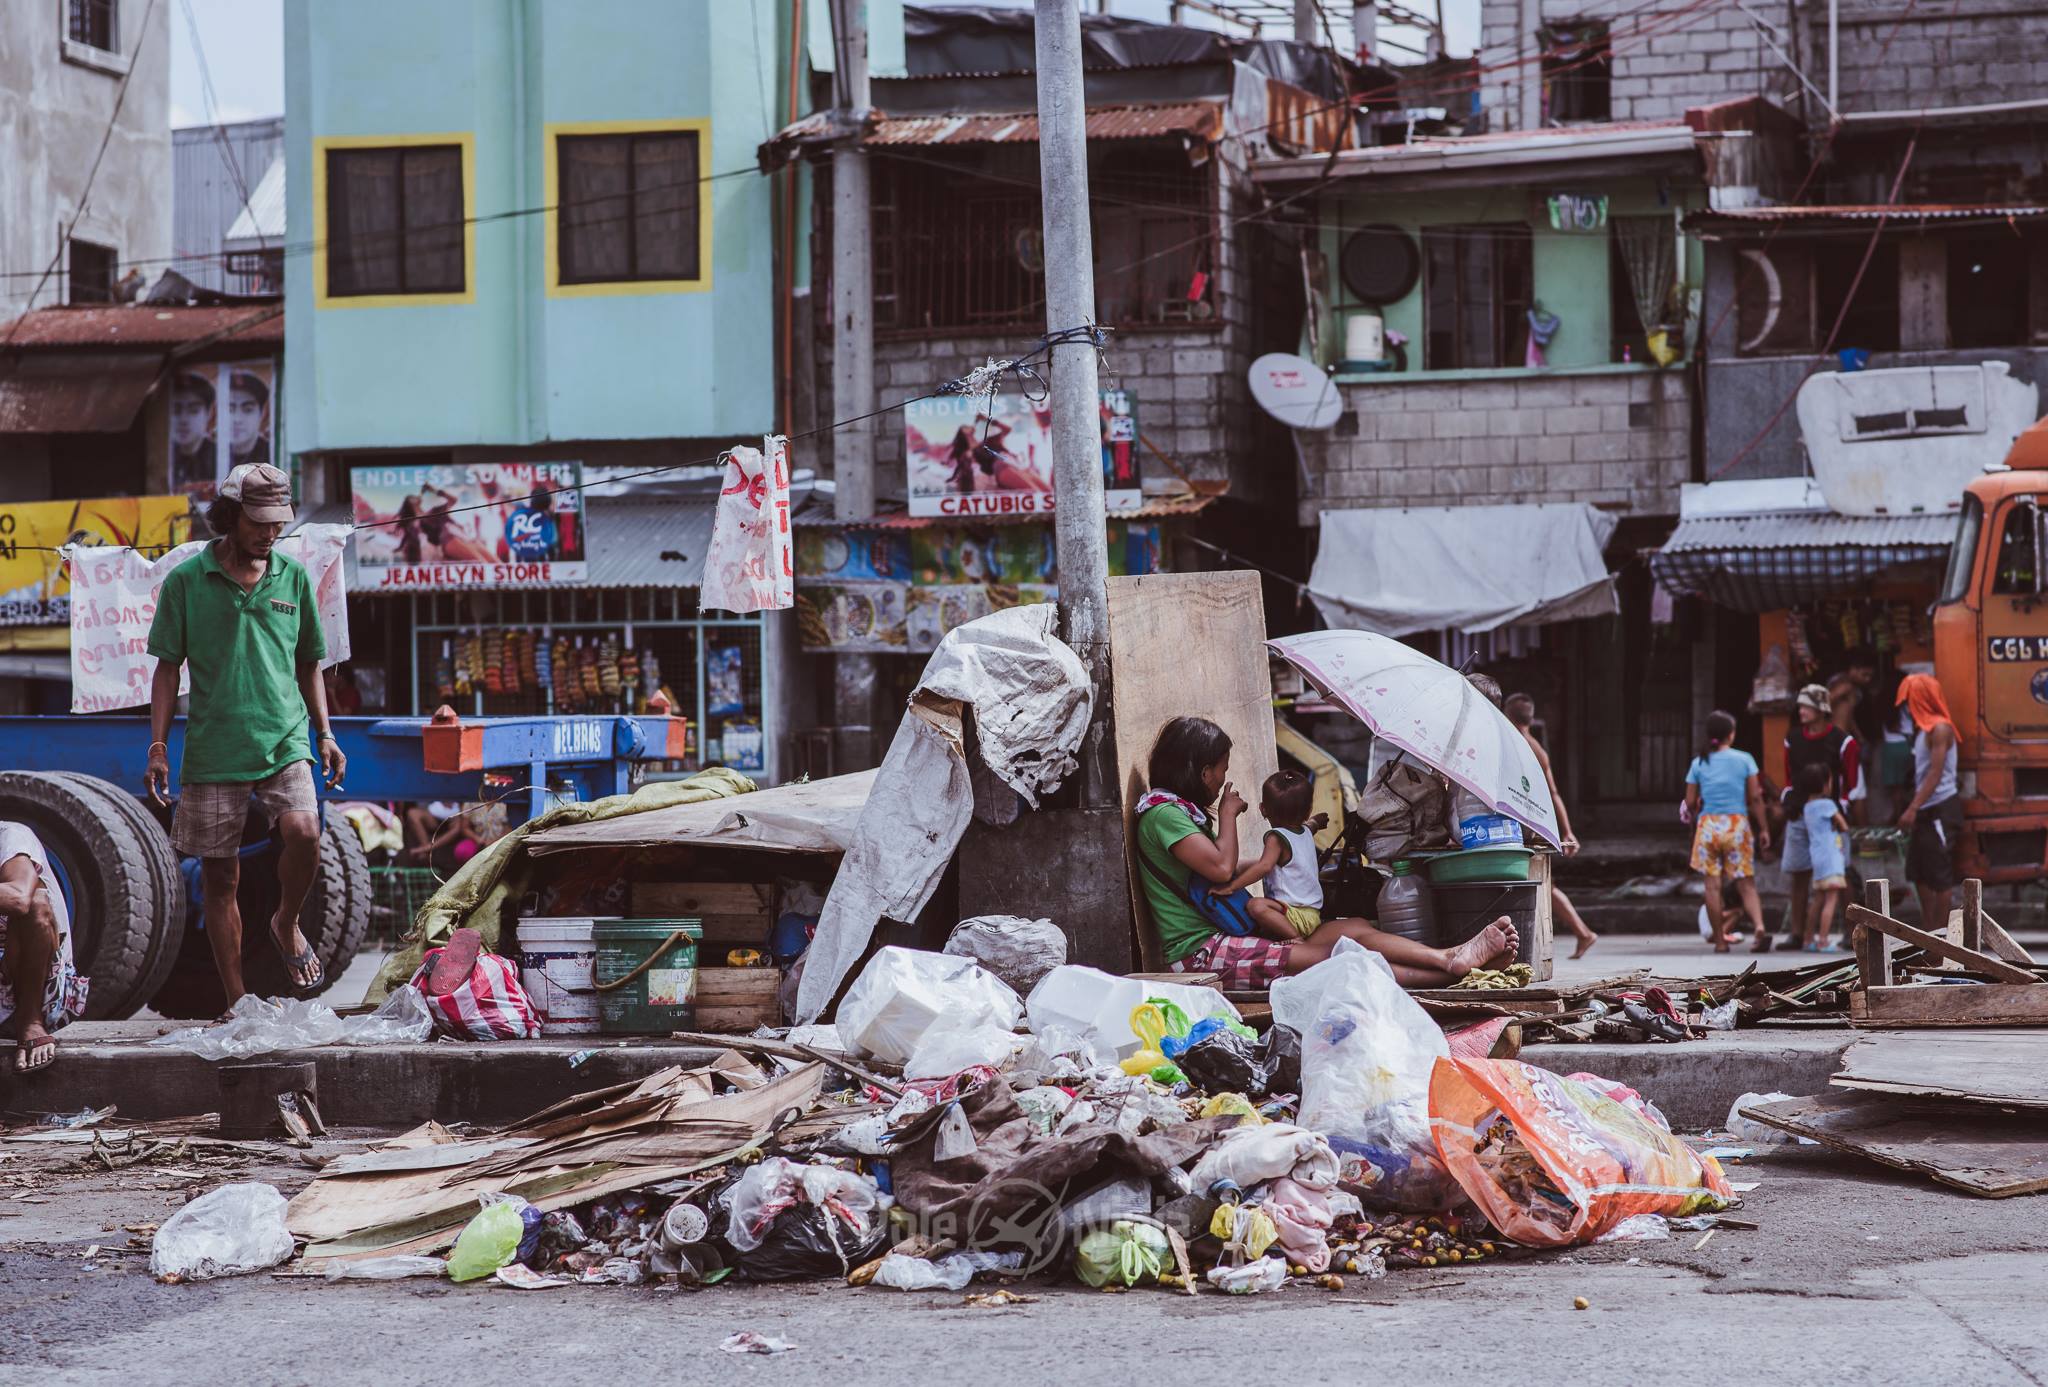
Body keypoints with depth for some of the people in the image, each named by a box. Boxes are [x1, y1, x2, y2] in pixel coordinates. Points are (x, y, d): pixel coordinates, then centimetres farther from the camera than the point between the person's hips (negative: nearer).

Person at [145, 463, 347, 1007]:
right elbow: (168, 668, 5)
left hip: (284, 739, 1)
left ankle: (286, 924, 6)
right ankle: (236, 1002, 13)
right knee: (220, 876, 3)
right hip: (213, 750, -1)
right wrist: (158, 747, -1)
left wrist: (325, 733, 10)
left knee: (303, 832, -24)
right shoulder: (187, 580, 1)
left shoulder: (293, 577, 8)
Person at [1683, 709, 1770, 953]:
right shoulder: (1744, 760, 0)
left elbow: (1690, 802, 4)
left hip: (1708, 825, 1)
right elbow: (1755, 797, -2)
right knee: (1746, 884, 4)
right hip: (1737, 823, -1)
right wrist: (1763, 828, 4)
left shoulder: (1699, 763, 4)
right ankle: (1759, 925, -20)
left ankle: (1720, 940, 5)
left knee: (1713, 885, 5)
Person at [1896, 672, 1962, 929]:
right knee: (1918, 870, 12)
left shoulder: (1939, 728, -13)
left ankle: (1941, 931, -1)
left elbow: (1936, 774, -20)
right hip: (1925, 811, 10)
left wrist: (1913, 808, -25)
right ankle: (1927, 929, 17)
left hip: (1940, 808, -10)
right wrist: (1913, 809, 15)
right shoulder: (1923, 728, 15)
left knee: (1939, 872, -5)